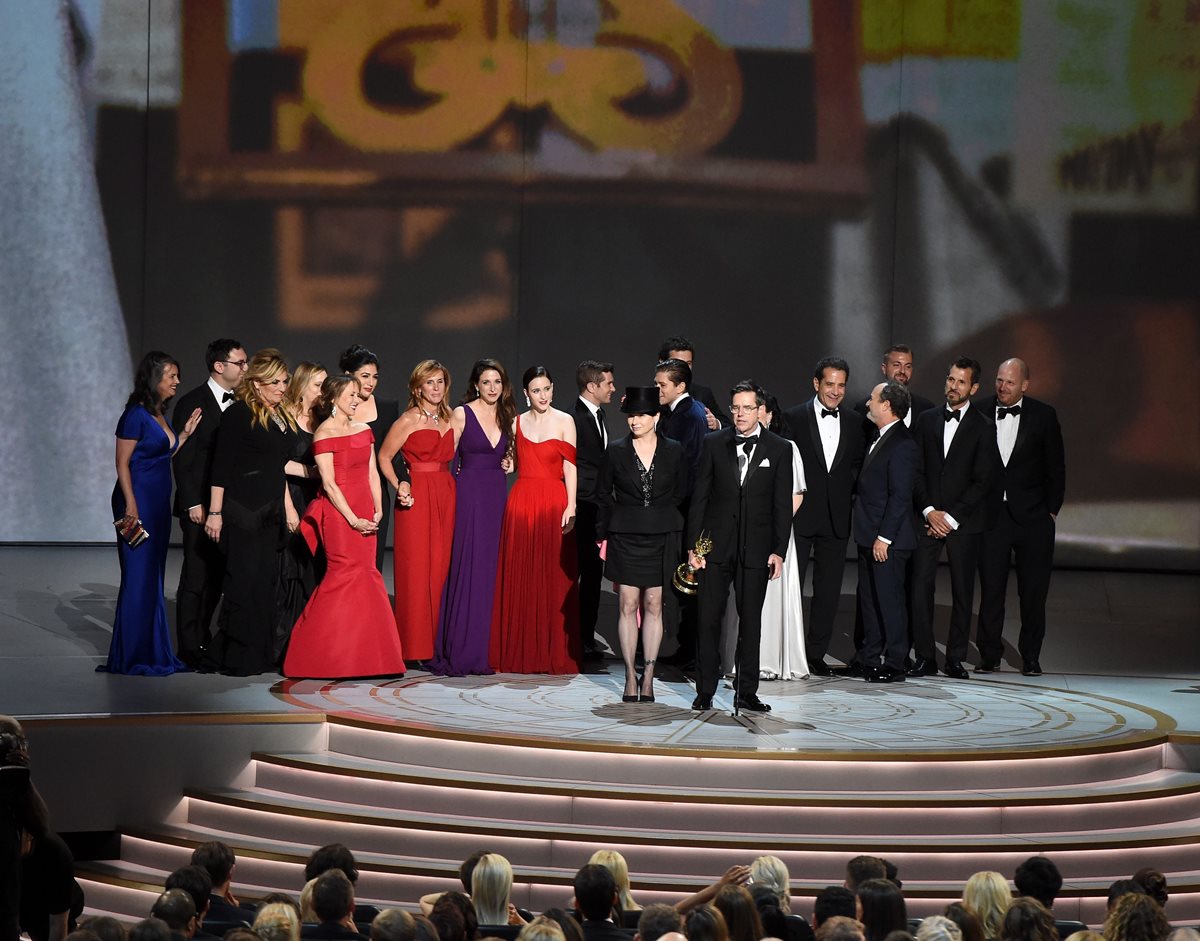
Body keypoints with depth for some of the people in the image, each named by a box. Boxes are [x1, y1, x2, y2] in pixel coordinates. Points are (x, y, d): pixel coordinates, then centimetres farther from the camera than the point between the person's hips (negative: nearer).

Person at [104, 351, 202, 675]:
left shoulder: (159, 415, 14)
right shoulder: (136, 415, -12)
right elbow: (122, 463, -14)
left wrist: (185, 433, 10)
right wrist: (130, 505, -19)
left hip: (159, 503, 9)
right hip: (139, 502, -9)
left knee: (154, 577, 11)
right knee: (138, 577, -6)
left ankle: (154, 652, 17)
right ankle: (132, 657, 0)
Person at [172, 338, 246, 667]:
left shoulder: (237, 405, 11)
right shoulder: (192, 403, -8)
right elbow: (183, 458, -10)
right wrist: (193, 504, -14)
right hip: (201, 507, -6)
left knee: (216, 578, 8)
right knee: (196, 578, -3)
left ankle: (203, 641, 15)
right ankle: (190, 649, 2)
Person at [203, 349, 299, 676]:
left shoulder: (280, 417, 16)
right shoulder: (238, 414, -8)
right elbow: (221, 467, -10)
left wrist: (287, 506, 20)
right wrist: (215, 513, -14)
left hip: (270, 513, 8)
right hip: (242, 511, -8)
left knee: (265, 582, 6)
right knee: (244, 581, -8)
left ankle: (259, 655, 10)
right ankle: (237, 658, -4)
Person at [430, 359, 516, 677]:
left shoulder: (509, 417, 11)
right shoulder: (461, 414, -3)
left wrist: (509, 462, 6)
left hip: (497, 495, 5)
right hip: (469, 493, -5)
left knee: (490, 572, 4)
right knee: (465, 570, -7)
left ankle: (482, 652, 8)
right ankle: (457, 653, -3)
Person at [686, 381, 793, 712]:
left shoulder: (779, 449, 3)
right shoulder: (714, 444, 4)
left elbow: (782, 505, 3)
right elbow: (699, 496, 4)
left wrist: (778, 551, -3)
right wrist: (693, 544, -1)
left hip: (756, 547, 0)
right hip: (716, 545, 0)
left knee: (751, 622, 4)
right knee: (708, 619, 0)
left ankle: (747, 693, 11)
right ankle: (705, 691, 6)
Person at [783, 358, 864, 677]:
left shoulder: (853, 424, 9)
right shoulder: (793, 418, -3)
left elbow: (856, 469, 15)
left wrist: (848, 498, 1)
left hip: (836, 518, 4)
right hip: (800, 516, -4)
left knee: (828, 590, 7)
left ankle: (816, 653, 15)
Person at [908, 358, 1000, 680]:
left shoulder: (983, 427, 1)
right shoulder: (926, 420, 11)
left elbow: (983, 481, -4)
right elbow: (916, 470, 7)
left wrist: (952, 517, -10)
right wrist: (929, 511, -6)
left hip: (963, 520, -2)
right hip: (927, 517, 2)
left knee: (962, 590, 1)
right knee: (921, 587, -4)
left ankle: (956, 659, 7)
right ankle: (925, 657, 1)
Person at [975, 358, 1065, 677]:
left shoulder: (1043, 416, 0)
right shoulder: (980, 413, 1)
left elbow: (1056, 467, 3)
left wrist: (1051, 510, -1)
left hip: (1033, 518, -1)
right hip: (992, 515, 1)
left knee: (1033, 591, 4)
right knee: (991, 588, 2)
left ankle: (1031, 658, 15)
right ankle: (989, 655, 11)